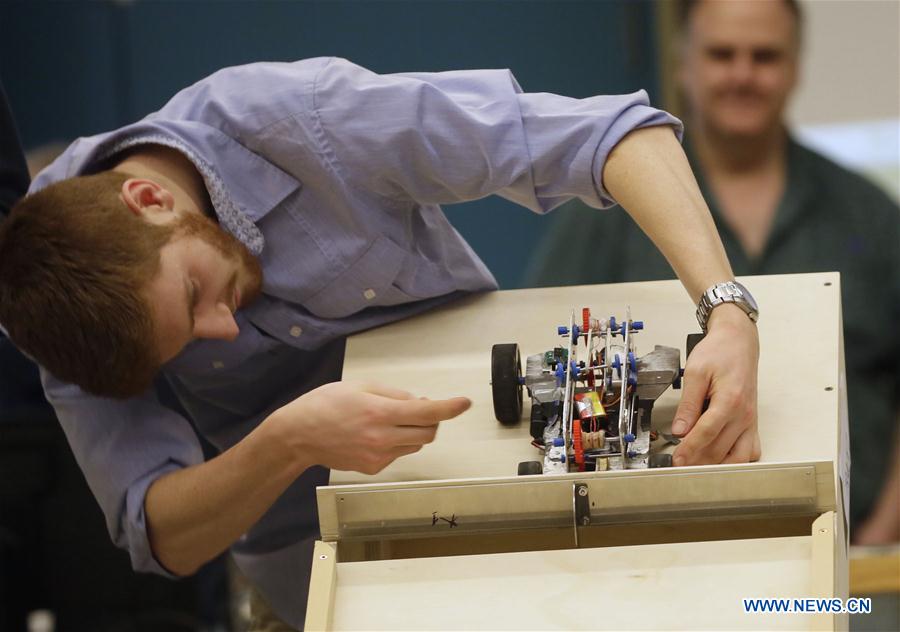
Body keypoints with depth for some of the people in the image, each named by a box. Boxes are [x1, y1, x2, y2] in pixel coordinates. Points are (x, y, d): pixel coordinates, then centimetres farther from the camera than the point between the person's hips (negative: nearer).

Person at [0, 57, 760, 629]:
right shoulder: (71, 296, -21)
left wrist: (729, 316, -44)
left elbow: (605, 134, -31)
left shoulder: (297, 115, -30)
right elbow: (158, 533, -25)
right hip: (308, 539, 1)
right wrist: (285, 446, -44)